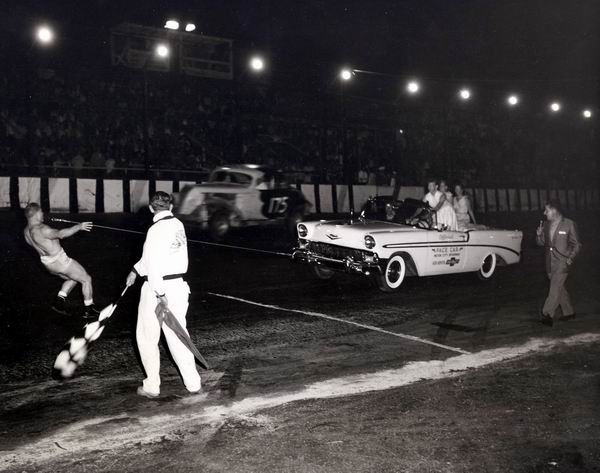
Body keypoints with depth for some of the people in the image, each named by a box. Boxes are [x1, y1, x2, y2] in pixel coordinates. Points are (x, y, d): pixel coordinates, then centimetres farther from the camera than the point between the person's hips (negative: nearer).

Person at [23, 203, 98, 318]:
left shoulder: (26, 231, 3)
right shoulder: (40, 229, -27)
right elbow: (60, 234, -37)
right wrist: (79, 226, -36)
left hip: (48, 263, 9)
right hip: (60, 261, -9)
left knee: (72, 278, 29)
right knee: (86, 279, 6)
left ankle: (59, 300, 15)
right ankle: (88, 310, 12)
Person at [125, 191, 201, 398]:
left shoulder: (156, 229, -17)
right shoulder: (178, 225, 7)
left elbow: (153, 264, -22)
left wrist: (160, 294, -20)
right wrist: (136, 270, 18)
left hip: (158, 288, -7)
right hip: (179, 286, 7)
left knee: (147, 338, 9)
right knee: (178, 335, 15)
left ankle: (152, 387, 17)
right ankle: (193, 383, 19)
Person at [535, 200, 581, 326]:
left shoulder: (569, 224, -6)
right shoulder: (546, 225, 9)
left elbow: (576, 244, -1)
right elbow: (541, 243, 14)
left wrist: (571, 258, -13)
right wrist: (539, 235, -6)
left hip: (562, 262, -6)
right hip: (550, 262, 6)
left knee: (555, 287, -14)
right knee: (559, 288, 13)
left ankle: (547, 314, -17)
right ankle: (569, 312, 27)